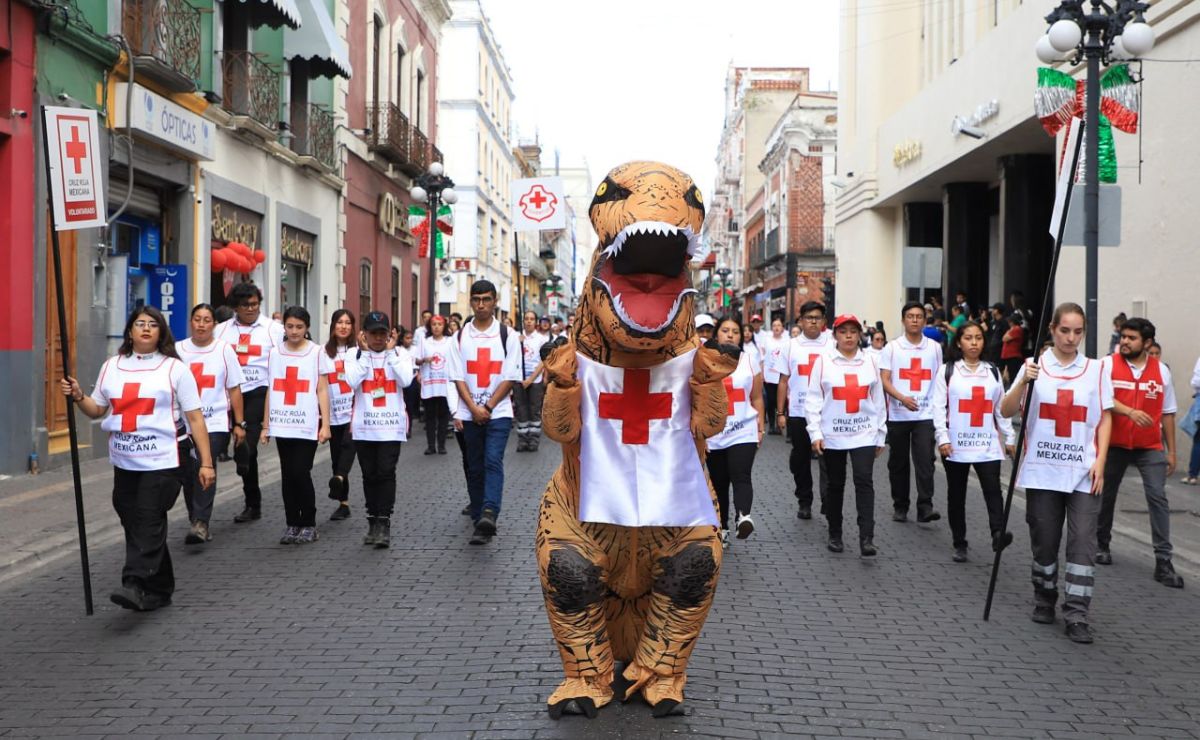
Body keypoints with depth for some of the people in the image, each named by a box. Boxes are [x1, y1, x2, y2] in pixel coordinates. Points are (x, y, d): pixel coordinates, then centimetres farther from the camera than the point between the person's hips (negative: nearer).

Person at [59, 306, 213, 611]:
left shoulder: (174, 368, 2)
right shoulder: (112, 366, 13)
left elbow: (195, 417, -1)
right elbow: (97, 410, 18)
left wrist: (206, 462, -6)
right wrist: (78, 396, -4)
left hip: (163, 462, -5)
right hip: (125, 463, 5)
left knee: (148, 523, -15)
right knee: (133, 524, 8)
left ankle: (134, 585, -22)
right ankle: (159, 590, 20)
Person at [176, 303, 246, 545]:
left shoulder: (224, 350, 2)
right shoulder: (178, 350, 6)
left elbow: (234, 389, 4)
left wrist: (239, 424, 2)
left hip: (215, 423, -3)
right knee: (188, 474, 6)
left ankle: (200, 523, -21)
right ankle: (197, 523, 21)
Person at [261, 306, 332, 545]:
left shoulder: (317, 353, 1)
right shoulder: (275, 353, 9)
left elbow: (322, 391, 0)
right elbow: (270, 391, 12)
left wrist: (325, 425, -6)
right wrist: (265, 426, 10)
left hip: (307, 426, -3)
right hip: (281, 425, 3)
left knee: (301, 473, -7)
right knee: (287, 476, 6)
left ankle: (308, 525, 6)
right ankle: (292, 524, 15)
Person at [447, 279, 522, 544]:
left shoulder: (507, 335, 0)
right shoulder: (460, 337, 6)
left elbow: (510, 378, -3)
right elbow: (458, 377, 2)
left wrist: (487, 407, -10)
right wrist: (474, 408, -9)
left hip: (499, 412, -3)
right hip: (469, 414, 3)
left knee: (493, 462, -17)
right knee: (475, 467, 7)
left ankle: (489, 515, -29)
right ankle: (479, 519, 15)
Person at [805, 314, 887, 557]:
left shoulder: (869, 362, 5)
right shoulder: (823, 361, -1)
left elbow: (878, 400, 10)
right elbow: (813, 399, -1)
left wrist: (881, 435, 9)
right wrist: (815, 433, -7)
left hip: (864, 434, 0)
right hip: (832, 435, 0)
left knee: (864, 481, -12)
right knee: (835, 485, 10)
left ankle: (866, 539, -14)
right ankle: (835, 535, 24)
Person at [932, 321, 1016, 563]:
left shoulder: (993, 372, 13)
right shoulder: (947, 371, 3)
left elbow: (1001, 408, 14)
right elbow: (938, 406, -2)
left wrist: (1009, 438, 11)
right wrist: (942, 438, -11)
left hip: (987, 445, 1)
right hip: (956, 445, -1)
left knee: (993, 489, -18)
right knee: (956, 495, 6)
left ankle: (998, 534, -32)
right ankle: (959, 545, 15)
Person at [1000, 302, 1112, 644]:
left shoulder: (1096, 369, 3)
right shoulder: (1034, 366, 1)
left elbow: (1105, 419, 7)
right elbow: (1006, 411, -5)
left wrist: (1100, 461, -3)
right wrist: (1023, 381, -21)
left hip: (1083, 472, 0)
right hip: (1042, 470, 0)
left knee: (1083, 541, -6)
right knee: (1044, 540, 10)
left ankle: (1077, 616, -1)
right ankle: (1044, 602, 28)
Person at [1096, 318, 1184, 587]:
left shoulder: (1161, 371, 2)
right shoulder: (1108, 365, -5)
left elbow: (1168, 413, 8)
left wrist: (1171, 451, 7)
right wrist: (1130, 411, -36)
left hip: (1150, 447, 1)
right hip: (1114, 444, 0)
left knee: (1158, 497, -11)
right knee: (1106, 494, 13)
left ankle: (1163, 561, -8)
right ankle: (1102, 544, 35)